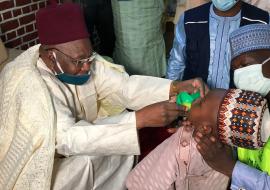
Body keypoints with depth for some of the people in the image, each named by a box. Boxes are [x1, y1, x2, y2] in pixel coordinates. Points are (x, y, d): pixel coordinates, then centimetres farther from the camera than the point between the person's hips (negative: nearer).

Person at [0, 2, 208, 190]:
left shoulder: (79, 57, -13)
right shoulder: (27, 83, -34)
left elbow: (123, 85, -16)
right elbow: (66, 138, -40)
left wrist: (175, 87, -32)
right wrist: (140, 119, -45)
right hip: (31, 162, -6)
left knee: (126, 129, -7)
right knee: (83, 162, -31)